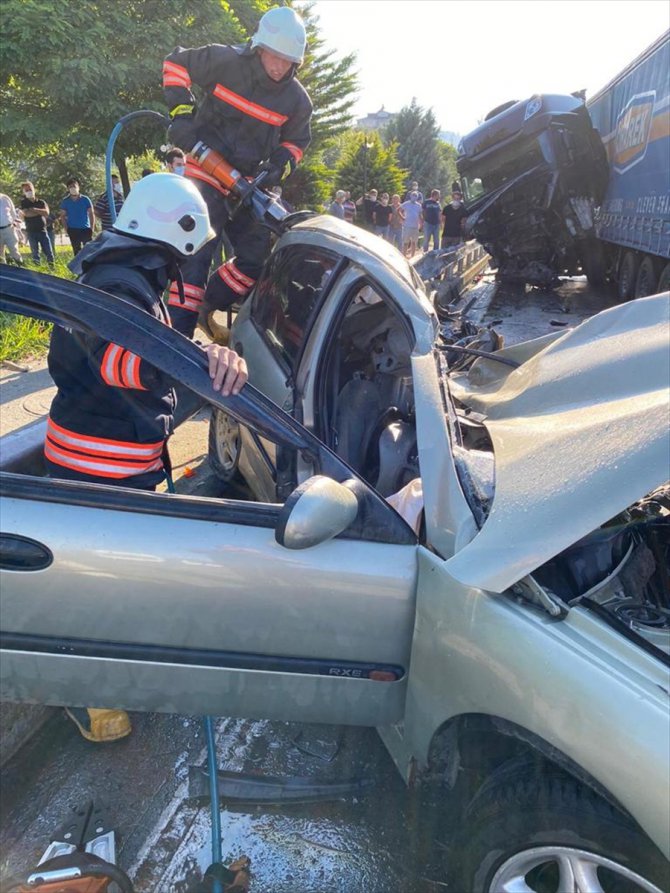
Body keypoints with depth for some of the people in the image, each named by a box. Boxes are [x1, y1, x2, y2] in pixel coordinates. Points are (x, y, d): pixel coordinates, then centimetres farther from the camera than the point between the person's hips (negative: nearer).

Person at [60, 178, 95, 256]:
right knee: (77, 252, 6)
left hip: (86, 229, -1)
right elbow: (62, 216, 8)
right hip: (73, 230, 2)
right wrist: (67, 229, -2)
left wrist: (92, 228, -5)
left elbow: (91, 214, 2)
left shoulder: (85, 199, 0)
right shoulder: (65, 201, 4)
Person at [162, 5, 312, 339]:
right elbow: (176, 62, 2)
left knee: (257, 256, 1)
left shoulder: (297, 100, 0)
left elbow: (296, 141, 13)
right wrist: (181, 111, -9)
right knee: (195, 251, -17)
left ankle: (208, 307, 18)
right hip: (205, 168, -5)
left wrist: (279, 167, -7)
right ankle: (179, 332, -19)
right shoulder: (224, 60, -9)